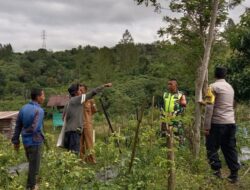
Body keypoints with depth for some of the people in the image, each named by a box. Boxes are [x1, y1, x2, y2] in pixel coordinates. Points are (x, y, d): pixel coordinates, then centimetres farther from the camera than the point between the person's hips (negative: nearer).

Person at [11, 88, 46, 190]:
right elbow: (34, 129, -30)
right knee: (34, 165, 8)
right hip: (35, 142, -7)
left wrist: (16, 141, 14)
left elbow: (18, 126, 6)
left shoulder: (23, 108, 1)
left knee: (31, 163, 25)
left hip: (26, 141, 8)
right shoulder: (39, 111, -21)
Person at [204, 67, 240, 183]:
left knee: (212, 148, 4)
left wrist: (207, 126, -10)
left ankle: (217, 171, -1)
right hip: (231, 123, 6)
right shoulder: (230, 87, 16)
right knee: (230, 149, 10)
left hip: (217, 123, -6)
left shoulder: (213, 87, -5)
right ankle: (234, 174, 12)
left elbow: (209, 107, -11)